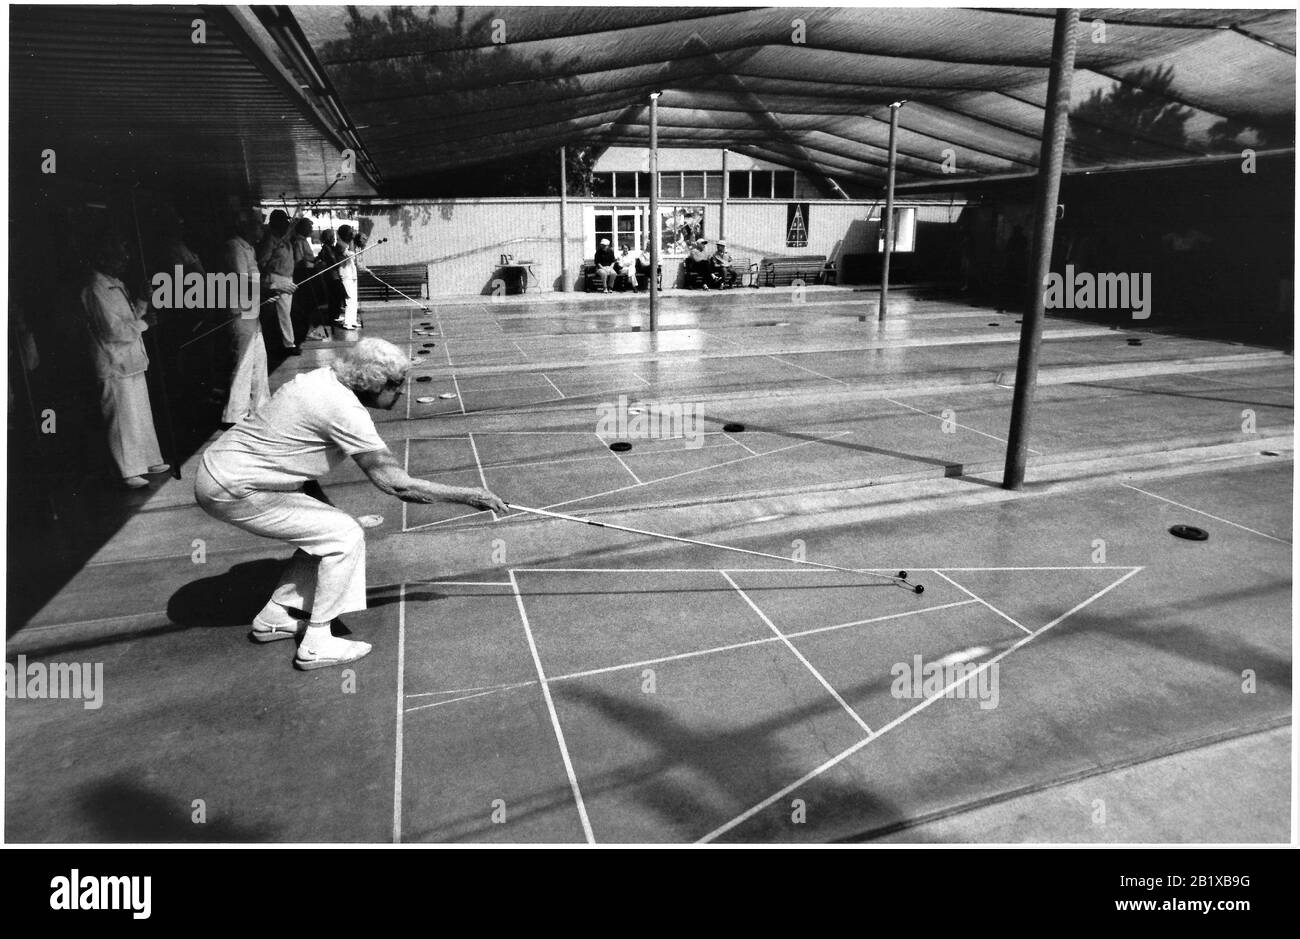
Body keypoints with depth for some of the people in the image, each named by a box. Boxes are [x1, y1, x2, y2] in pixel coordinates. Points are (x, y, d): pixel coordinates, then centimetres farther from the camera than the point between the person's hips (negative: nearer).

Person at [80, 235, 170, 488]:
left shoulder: (116, 286, 14)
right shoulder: (97, 291, -16)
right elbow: (114, 330, -22)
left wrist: (141, 305, 5)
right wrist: (143, 323, -12)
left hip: (131, 362, 10)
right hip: (116, 367, -10)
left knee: (142, 415, 16)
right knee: (125, 419, -4)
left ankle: (149, 461, 27)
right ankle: (130, 472, 3)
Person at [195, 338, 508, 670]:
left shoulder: (322, 378, 3)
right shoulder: (345, 410, -25)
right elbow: (394, 484, -24)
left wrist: (322, 501, 4)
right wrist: (469, 496, -18)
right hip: (232, 492, -9)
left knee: (325, 531, 12)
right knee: (345, 537, -9)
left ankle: (273, 617, 23)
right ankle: (316, 645, -1)